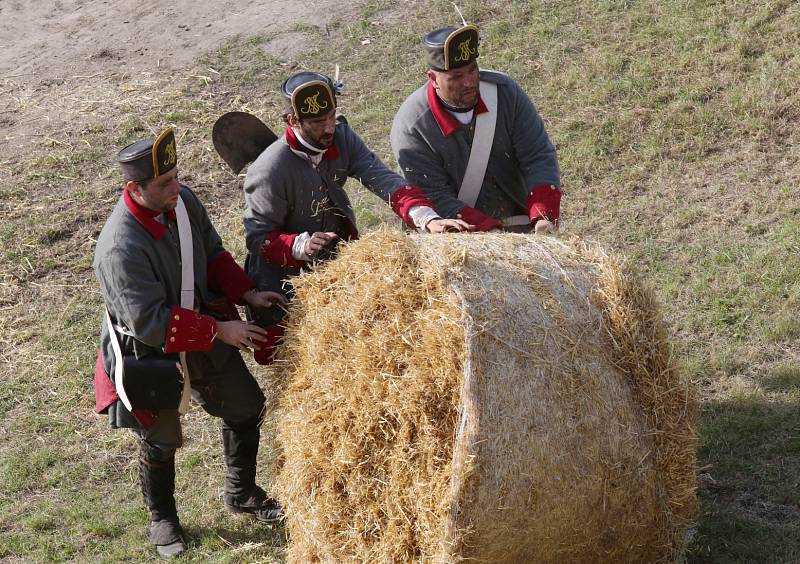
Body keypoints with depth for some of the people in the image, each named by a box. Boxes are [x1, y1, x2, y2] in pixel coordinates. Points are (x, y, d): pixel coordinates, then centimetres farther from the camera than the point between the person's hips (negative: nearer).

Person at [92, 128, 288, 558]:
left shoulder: (182, 201, -14)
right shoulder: (120, 248, -36)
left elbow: (213, 254, 4)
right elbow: (150, 322, -33)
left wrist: (247, 294, -8)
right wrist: (219, 331, -28)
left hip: (200, 325, 7)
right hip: (149, 350, -7)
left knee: (247, 406, 17)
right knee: (161, 440, 12)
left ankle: (240, 492, 41)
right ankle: (162, 519, 40)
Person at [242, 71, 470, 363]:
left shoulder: (342, 138, -11)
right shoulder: (270, 171, -26)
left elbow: (383, 180, -20)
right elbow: (258, 238, -19)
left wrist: (426, 217, -36)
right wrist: (300, 246, -38)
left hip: (336, 259, 5)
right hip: (287, 276, -5)